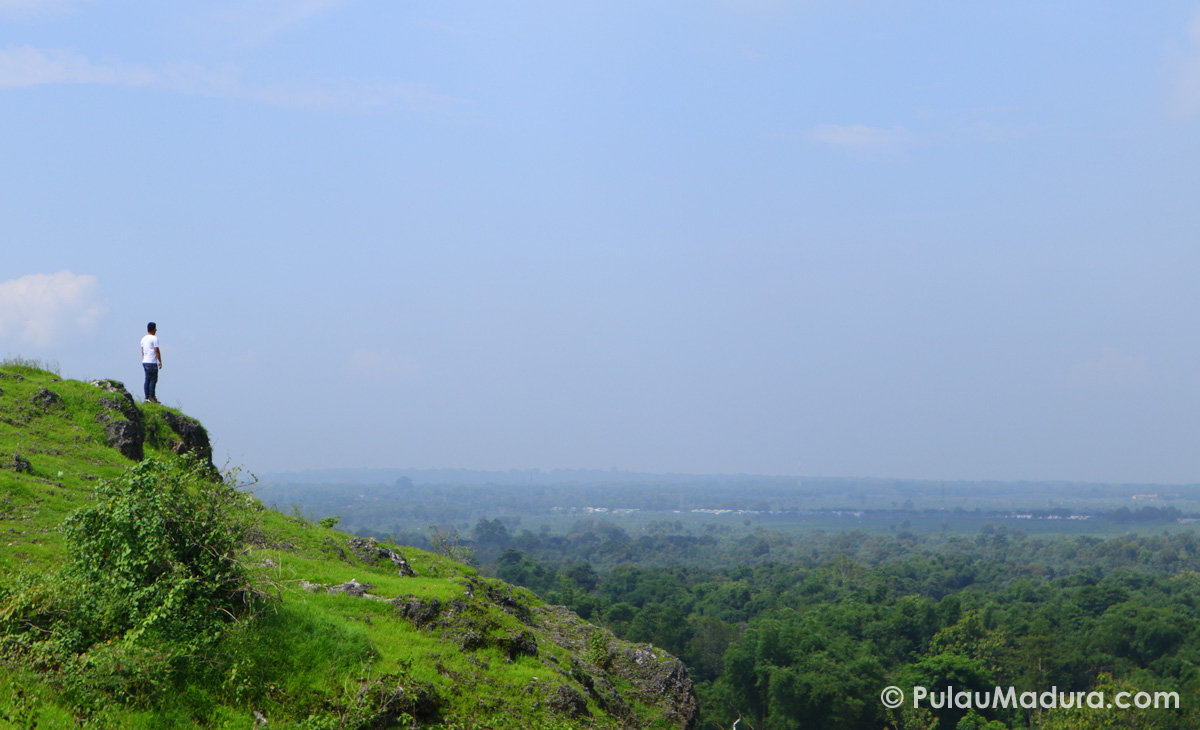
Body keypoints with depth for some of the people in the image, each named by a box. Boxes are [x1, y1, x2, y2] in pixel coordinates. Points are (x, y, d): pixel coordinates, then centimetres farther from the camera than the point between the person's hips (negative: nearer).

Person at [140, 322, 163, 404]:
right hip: (152, 362, -8)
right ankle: (152, 397, -7)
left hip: (145, 362, 8)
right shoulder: (154, 338, -10)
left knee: (147, 380, 9)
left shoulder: (143, 339, 14)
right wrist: (160, 361, -6)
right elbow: (157, 351, -12)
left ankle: (147, 397, 8)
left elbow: (143, 351, 18)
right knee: (153, 380, -5)